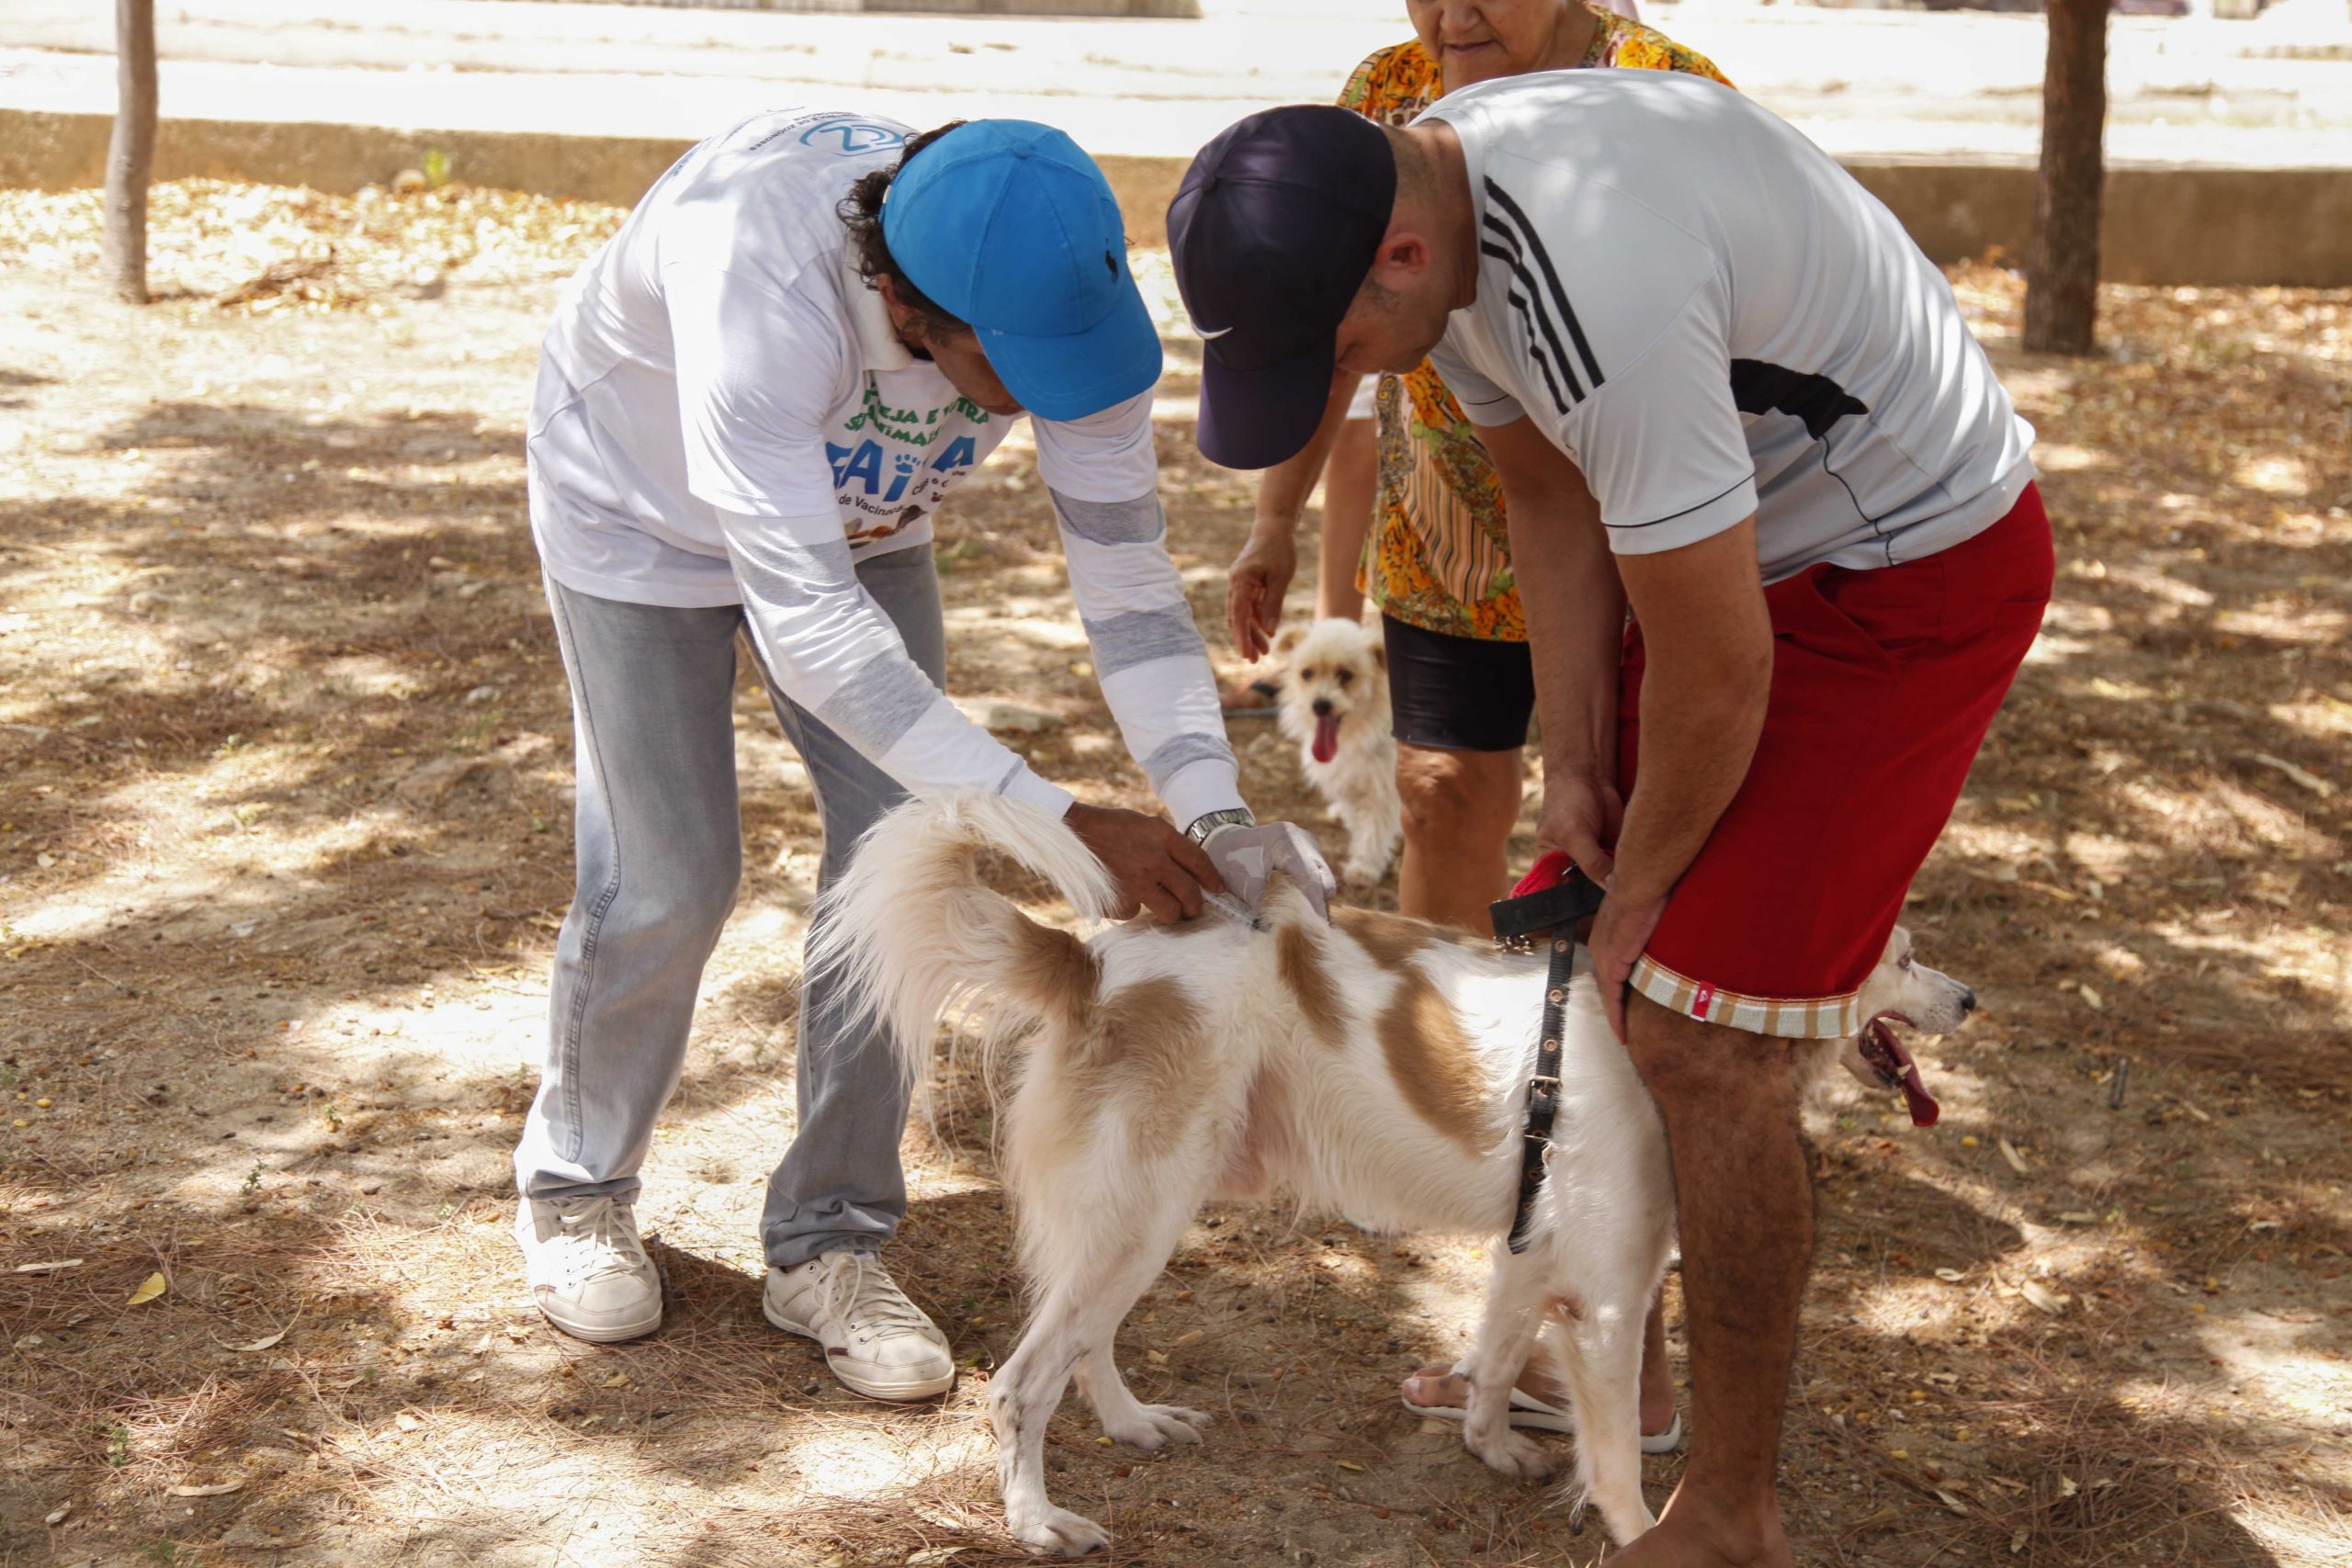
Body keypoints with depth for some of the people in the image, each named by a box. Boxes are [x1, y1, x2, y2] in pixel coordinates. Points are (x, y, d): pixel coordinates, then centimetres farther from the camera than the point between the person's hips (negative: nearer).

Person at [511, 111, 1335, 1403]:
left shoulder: (1062, 299, -31)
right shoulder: (763, 280, -46)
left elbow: (1128, 580, -24)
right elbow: (806, 625, -48)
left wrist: (1211, 809, -38)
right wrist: (1057, 823, -51)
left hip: (853, 520, 4)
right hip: (640, 507, -4)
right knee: (668, 875, -4)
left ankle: (826, 1244, 12)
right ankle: (574, 1186, 24)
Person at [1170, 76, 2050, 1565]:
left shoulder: (1600, 297, -37)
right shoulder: (1427, 207, -7)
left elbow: (1717, 678, -26)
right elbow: (1551, 492, 5)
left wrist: (1637, 893, -10)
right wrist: (1575, 764, 1)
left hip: (1919, 565, -9)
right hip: (1755, 541, 9)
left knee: (1699, 1035, -11)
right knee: (1574, 961, 14)